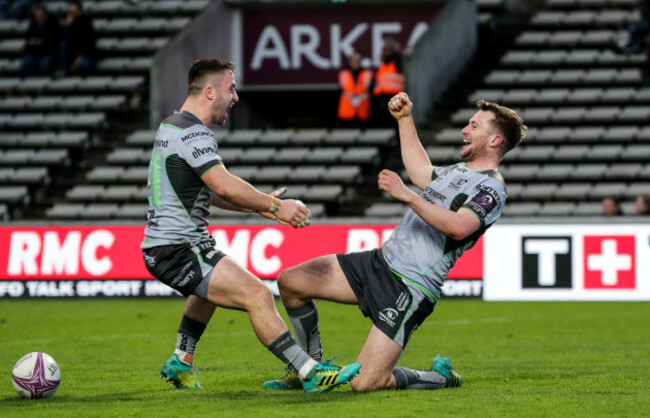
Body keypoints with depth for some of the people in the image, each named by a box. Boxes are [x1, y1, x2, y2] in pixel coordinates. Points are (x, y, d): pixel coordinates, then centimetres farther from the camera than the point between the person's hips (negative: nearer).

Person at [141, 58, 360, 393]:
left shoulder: (173, 126, 17)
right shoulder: (192, 133, -17)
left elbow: (211, 191, 21)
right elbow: (225, 186, -29)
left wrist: (261, 206, 13)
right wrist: (275, 206, -20)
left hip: (162, 248, 11)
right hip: (179, 250, -11)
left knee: (211, 284, 40)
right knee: (257, 295, -19)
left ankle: (181, 363, 45)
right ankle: (311, 374, -24)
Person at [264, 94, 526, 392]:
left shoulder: (491, 189, -12)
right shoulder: (460, 171, 19)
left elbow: (458, 227, -30)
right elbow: (421, 172, 40)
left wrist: (407, 196, -34)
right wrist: (404, 119, 35)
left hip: (411, 288, -9)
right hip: (381, 261, 9)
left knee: (366, 383, -18)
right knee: (290, 282, 3)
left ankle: (440, 378, 10)